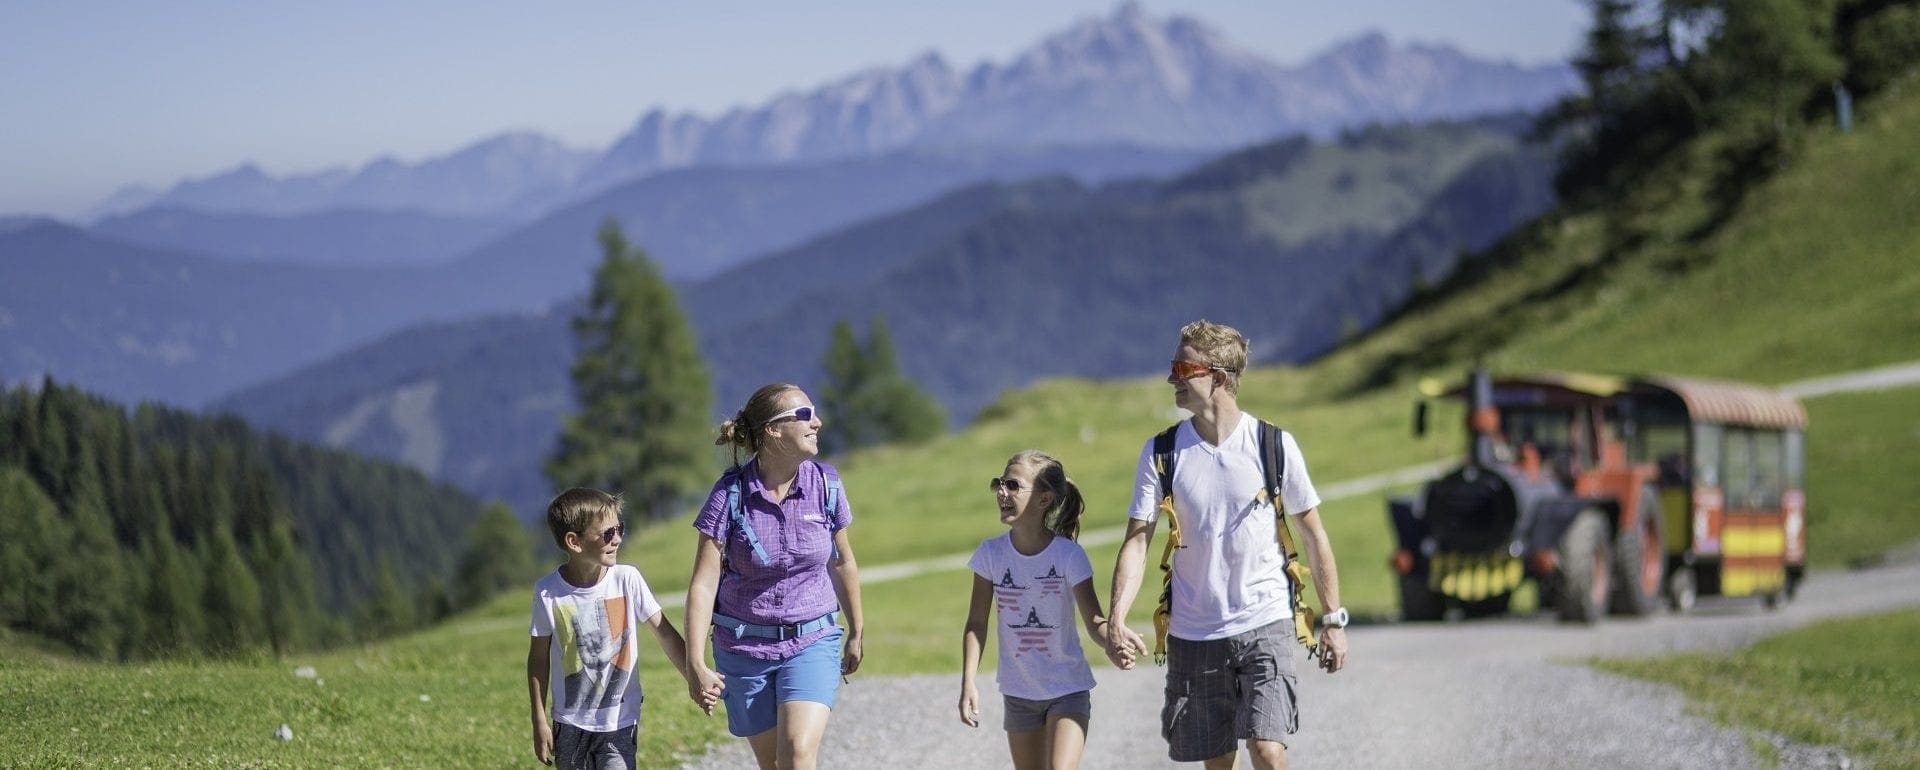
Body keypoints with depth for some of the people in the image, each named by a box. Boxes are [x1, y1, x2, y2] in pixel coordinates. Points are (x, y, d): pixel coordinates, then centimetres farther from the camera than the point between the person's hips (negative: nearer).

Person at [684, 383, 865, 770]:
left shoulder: (825, 484, -5)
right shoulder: (731, 493, -13)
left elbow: (842, 563, 11)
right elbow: (704, 583, -14)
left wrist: (856, 633, 20)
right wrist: (696, 665, -20)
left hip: (813, 641, 0)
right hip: (745, 647, 0)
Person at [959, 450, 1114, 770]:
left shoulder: (1068, 555, -15)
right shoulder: (991, 553, -7)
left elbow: (1094, 620, -19)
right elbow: (976, 623, -1)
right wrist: (968, 684, -10)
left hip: (1068, 690, -4)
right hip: (1019, 692, 4)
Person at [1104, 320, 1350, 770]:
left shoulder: (1275, 446, -5)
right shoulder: (1161, 454, -1)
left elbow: (1312, 533, 5)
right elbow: (1137, 540, -4)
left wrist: (1334, 619, 5)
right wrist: (1117, 621, -18)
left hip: (1264, 625, -2)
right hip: (1192, 633, 2)